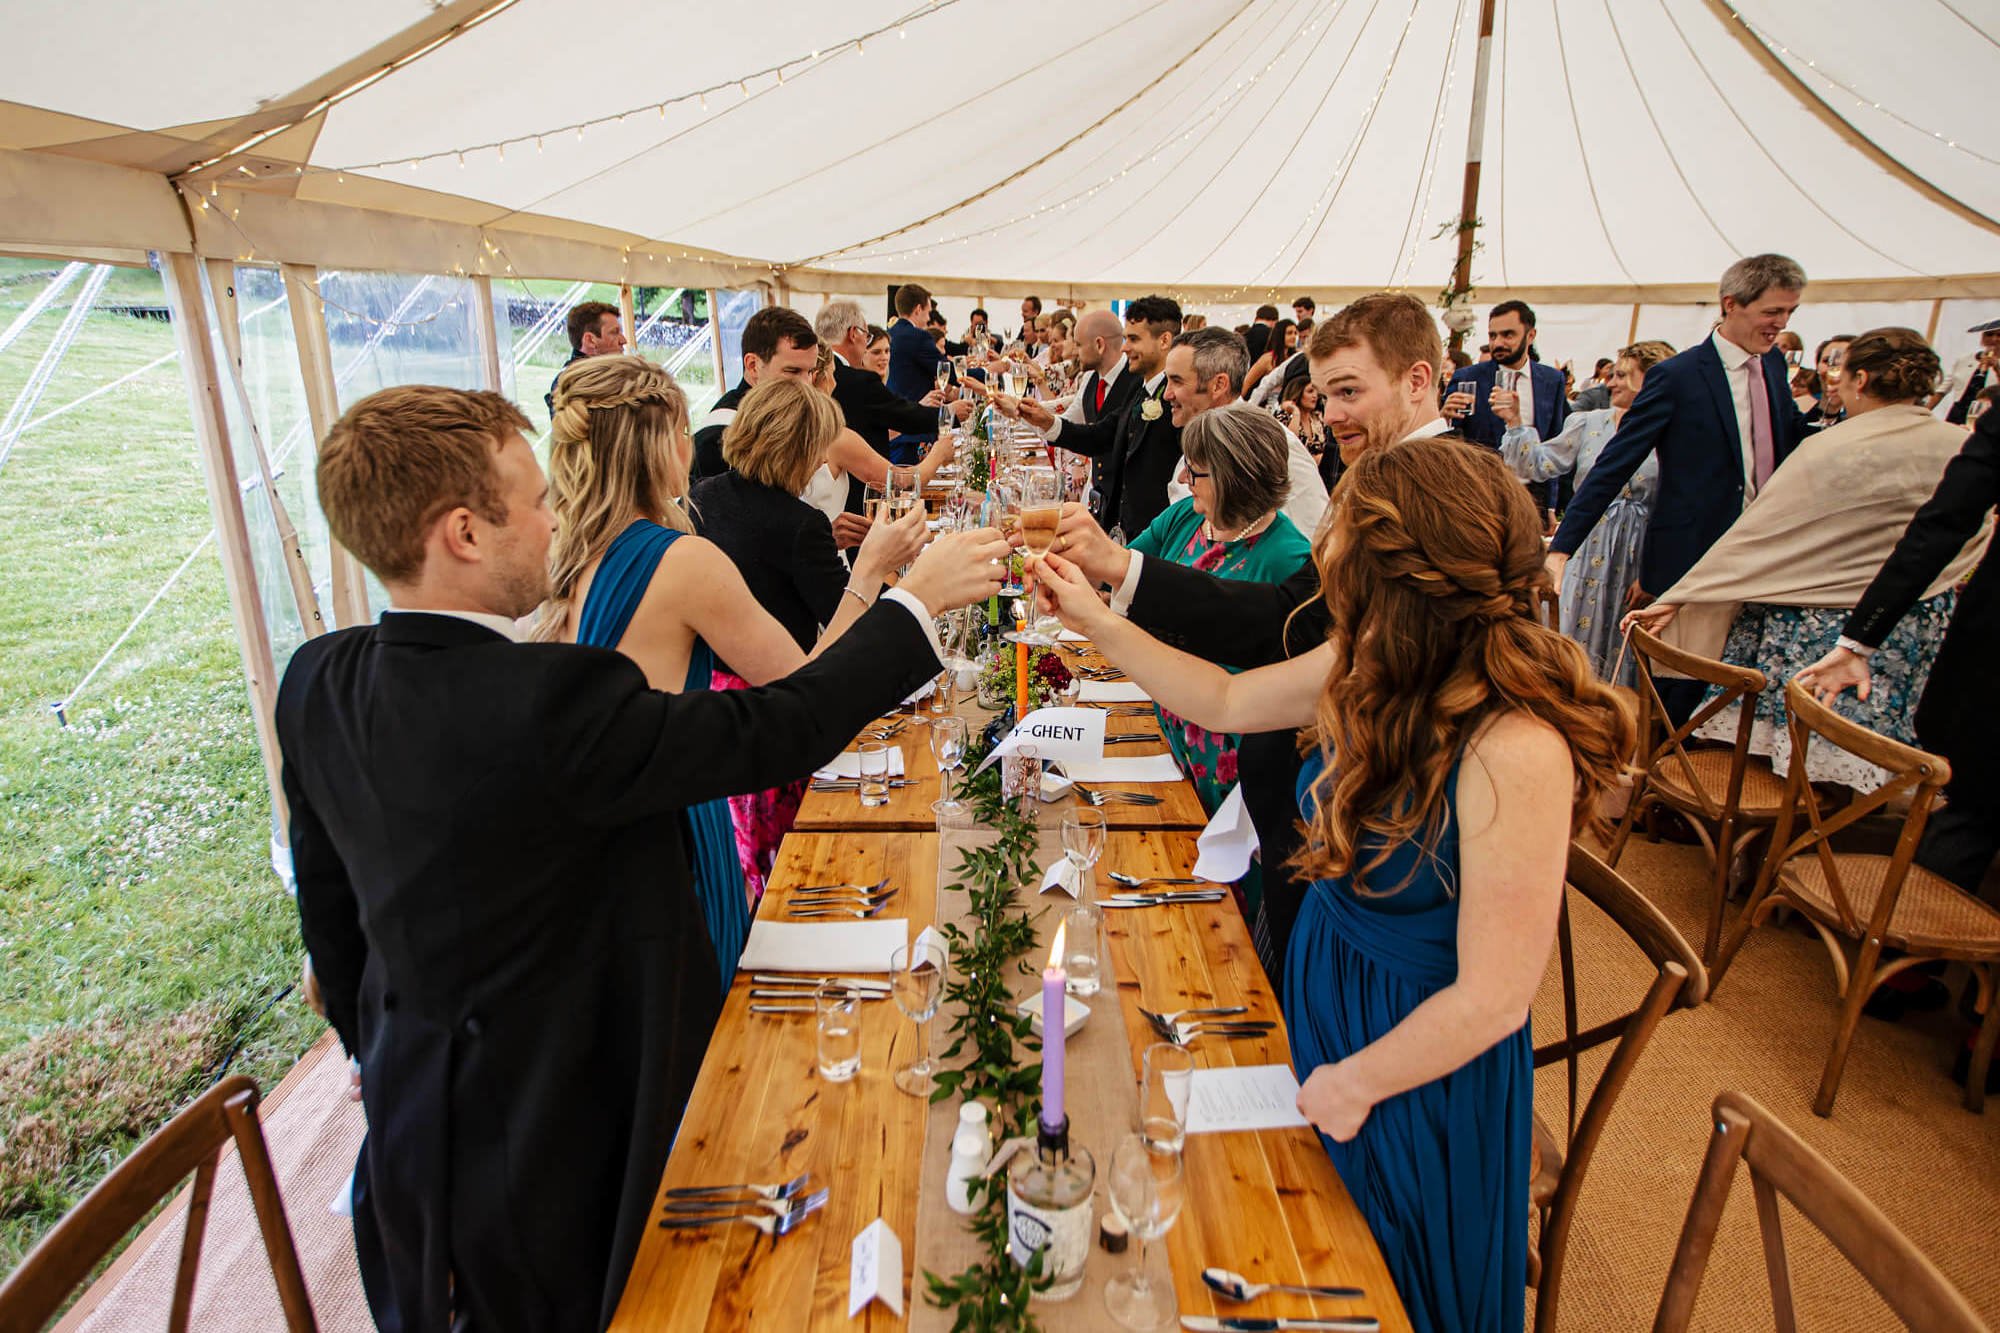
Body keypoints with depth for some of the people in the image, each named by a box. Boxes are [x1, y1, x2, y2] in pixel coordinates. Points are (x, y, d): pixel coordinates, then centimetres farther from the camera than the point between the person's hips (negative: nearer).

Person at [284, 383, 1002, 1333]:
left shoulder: (316, 683, -8)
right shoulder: (548, 701, -34)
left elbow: (327, 907, 5)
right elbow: (779, 730, -25)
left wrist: (378, 1052, 21)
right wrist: (916, 599, -14)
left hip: (411, 1109, 7)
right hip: (561, 1142, -7)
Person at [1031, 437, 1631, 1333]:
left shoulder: (1513, 751, -35)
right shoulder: (1372, 672, -14)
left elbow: (1493, 997, -27)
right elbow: (1227, 701, 3)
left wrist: (1356, 1083, -13)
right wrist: (1097, 623, 0)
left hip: (1425, 1060, -6)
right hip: (1322, 979, 6)